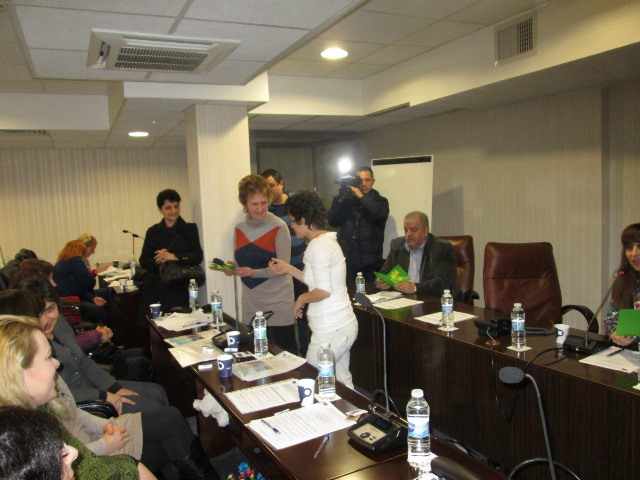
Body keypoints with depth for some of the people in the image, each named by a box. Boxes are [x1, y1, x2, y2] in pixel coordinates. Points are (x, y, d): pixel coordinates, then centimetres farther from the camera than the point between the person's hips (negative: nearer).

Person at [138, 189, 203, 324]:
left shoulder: (189, 229, 5)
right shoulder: (153, 232, 12)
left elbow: (198, 257, -5)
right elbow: (143, 261, 8)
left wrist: (173, 256, -17)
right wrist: (157, 260, -13)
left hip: (178, 290, -2)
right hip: (154, 290, 2)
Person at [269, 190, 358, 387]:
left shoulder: (318, 245, -17)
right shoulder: (327, 240, 12)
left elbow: (323, 291, -23)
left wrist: (301, 299, -6)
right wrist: (288, 269, 19)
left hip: (331, 331, -10)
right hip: (344, 325, 10)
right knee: (342, 382, 16)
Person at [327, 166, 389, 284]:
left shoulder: (380, 201, 6)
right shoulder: (346, 200, 9)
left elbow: (380, 215, -16)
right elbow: (333, 222, 0)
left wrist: (361, 197, -16)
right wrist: (336, 199, -11)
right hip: (346, 259, 1)